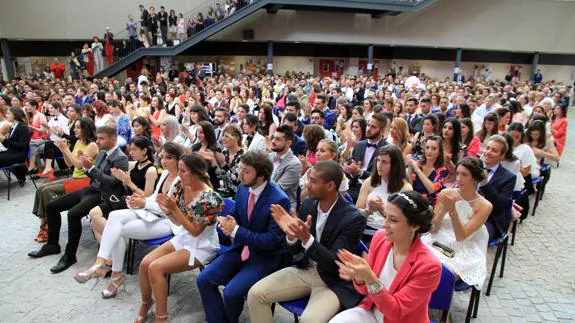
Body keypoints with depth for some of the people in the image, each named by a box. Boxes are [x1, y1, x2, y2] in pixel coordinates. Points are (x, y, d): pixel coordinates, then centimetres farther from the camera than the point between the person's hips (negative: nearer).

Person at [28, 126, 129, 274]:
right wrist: (87, 167, -3)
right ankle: (52, 245, 21)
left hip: (103, 195, -10)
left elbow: (113, 182, -24)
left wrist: (92, 167, -24)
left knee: (73, 214, -30)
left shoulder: (121, 159, -15)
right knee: (51, 205, 8)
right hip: (90, 189, 10)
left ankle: (70, 255, -12)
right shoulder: (102, 153, 13)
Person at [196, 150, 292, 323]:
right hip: (241, 248, 7)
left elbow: (272, 240, -23)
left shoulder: (279, 200, -23)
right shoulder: (243, 188, -2)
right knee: (204, 280, -5)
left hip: (266, 256, -7)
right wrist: (227, 222, -13)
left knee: (231, 292, -21)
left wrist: (236, 230, -25)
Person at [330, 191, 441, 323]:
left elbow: (396, 311, -22)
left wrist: (370, 278, -36)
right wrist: (359, 277, -25)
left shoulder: (428, 265, -25)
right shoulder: (380, 238, -11)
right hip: (371, 311, 4)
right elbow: (365, 290, -1)